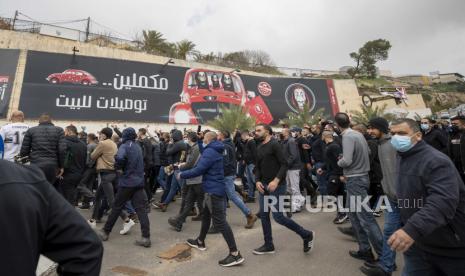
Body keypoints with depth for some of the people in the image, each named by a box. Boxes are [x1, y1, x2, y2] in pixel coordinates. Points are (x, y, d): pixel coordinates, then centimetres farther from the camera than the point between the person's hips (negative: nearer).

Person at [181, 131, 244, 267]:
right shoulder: (214, 151, 14)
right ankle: (200, 242, 43)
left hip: (214, 190, -11)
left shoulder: (210, 152, -18)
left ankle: (235, 254, -5)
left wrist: (182, 175, -8)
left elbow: (198, 170, -21)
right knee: (206, 216, 24)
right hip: (213, 189, 11)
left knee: (220, 222, -9)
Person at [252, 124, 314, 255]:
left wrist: (276, 181, -26)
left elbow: (284, 164, -17)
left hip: (276, 186, -8)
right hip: (264, 186, 8)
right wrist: (258, 181, -1)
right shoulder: (259, 148, 12)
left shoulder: (274, 145, -11)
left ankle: (307, 235, 16)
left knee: (278, 217, -4)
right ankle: (268, 245, 26)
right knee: (263, 215, 10)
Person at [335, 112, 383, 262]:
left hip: (355, 180, -9)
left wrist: (339, 161, -3)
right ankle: (364, 250, 27)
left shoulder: (348, 136, -18)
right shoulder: (358, 134, 7)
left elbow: (347, 161, -25)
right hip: (361, 177, 9)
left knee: (366, 217, -3)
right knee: (353, 213, 18)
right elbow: (367, 153, 11)